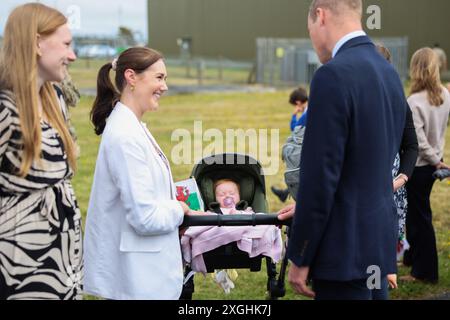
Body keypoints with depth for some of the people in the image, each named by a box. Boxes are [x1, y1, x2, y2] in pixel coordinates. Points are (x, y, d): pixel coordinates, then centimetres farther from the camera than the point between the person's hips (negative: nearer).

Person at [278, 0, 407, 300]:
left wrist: (300, 258, -12)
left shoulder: (334, 75, -18)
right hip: (378, 237, 9)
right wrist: (309, 209, 20)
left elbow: (321, 173, -19)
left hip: (347, 247, -9)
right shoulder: (389, 72, 10)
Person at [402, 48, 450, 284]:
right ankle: (413, 258, 37)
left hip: (417, 165, -7)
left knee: (419, 217, 3)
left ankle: (425, 271, 12)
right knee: (417, 213, 22)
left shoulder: (415, 101, -23)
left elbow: (418, 140, -21)